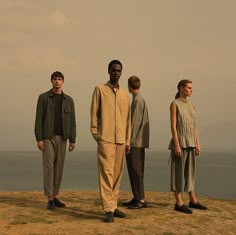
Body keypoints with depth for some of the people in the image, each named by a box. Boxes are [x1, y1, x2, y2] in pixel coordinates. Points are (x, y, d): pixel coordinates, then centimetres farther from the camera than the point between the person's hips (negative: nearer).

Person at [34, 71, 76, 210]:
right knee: (48, 167, -8)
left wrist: (73, 141, -3)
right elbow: (39, 119, -5)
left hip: (61, 138, 4)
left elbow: (72, 122, 5)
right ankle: (50, 200, -3)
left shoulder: (69, 100, 8)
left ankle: (55, 197, 15)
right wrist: (39, 139, -14)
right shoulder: (43, 98, -1)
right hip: (47, 137, -3)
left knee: (58, 167, 5)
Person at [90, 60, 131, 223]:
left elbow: (127, 119, 15)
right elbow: (94, 113, 0)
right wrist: (95, 135, -6)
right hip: (105, 139, -5)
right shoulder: (100, 89, 2)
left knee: (117, 174, 8)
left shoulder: (125, 94, 14)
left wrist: (127, 141, 11)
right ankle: (108, 210, -6)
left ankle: (113, 206, 17)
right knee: (106, 173, -8)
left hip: (120, 140, 5)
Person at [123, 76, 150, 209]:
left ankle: (141, 200, -6)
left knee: (136, 170, -9)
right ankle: (136, 198, 16)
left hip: (136, 142, -10)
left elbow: (135, 122, -18)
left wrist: (129, 141, -18)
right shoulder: (140, 100, 18)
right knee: (133, 170, 11)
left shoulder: (138, 100, -12)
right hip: (135, 143, 10)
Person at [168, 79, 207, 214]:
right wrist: (177, 145, -19)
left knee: (190, 172, 11)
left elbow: (194, 127, 14)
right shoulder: (175, 104, -7)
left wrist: (198, 144, 8)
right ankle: (179, 203, 1)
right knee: (179, 172, -4)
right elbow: (173, 126, -13)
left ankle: (193, 201, 19)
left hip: (190, 143, 7)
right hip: (180, 142, -7)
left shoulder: (192, 106, 14)